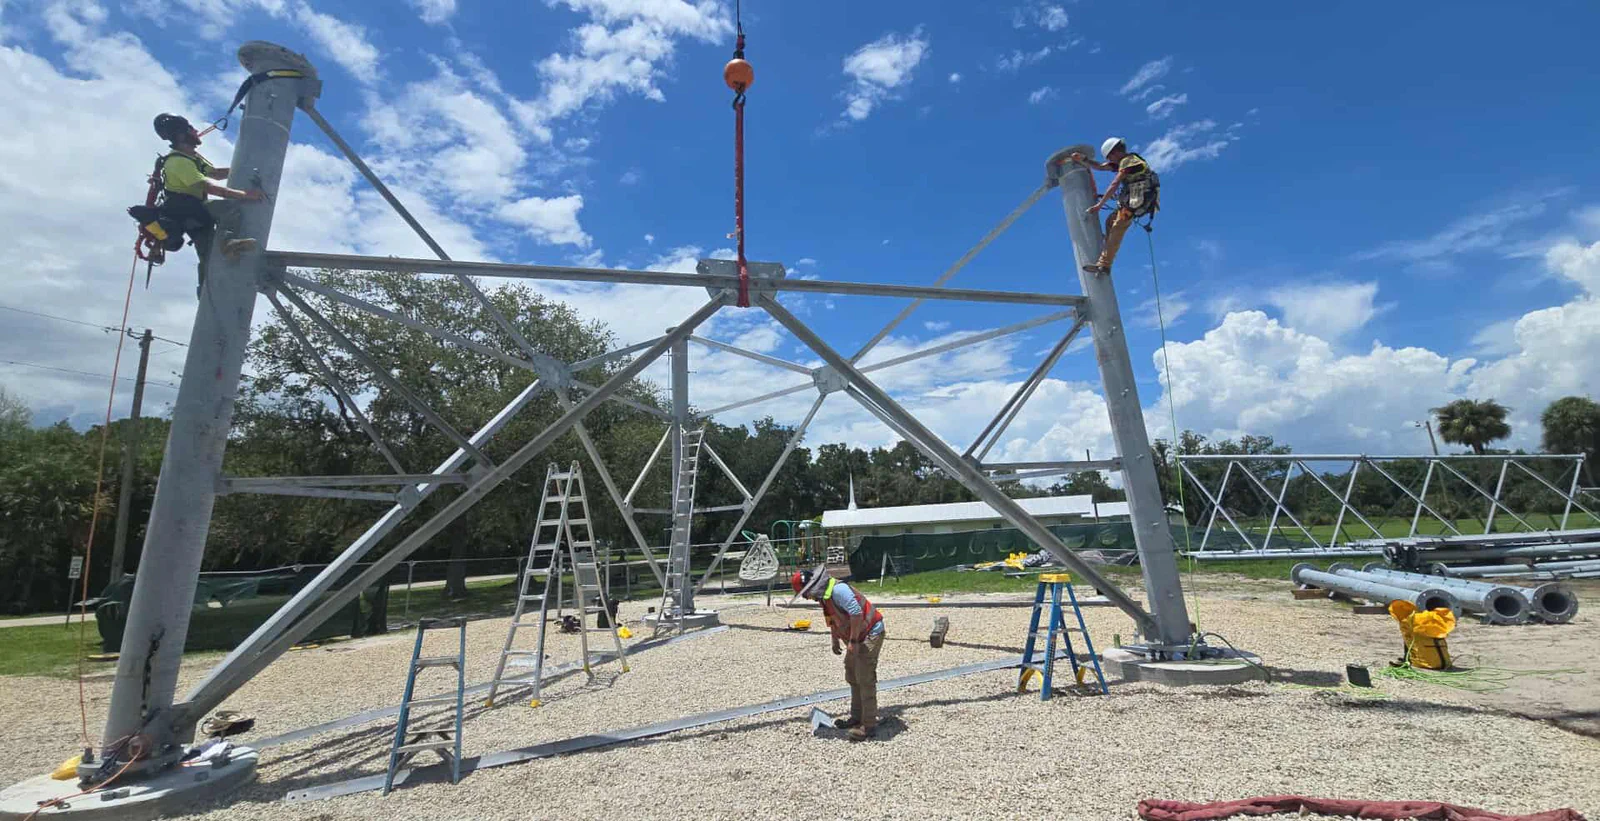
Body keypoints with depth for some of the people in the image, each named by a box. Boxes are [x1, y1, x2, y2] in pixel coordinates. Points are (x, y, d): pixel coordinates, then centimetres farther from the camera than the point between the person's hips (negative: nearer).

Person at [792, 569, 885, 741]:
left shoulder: (837, 589, -26)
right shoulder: (824, 595, 7)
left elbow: (856, 612, -32)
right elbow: (834, 620, 20)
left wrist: (853, 641, -27)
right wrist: (835, 641, 20)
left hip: (870, 635, -11)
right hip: (858, 638, 11)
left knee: (865, 680, -9)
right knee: (852, 678, 16)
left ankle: (869, 725, -2)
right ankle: (857, 718, 27)